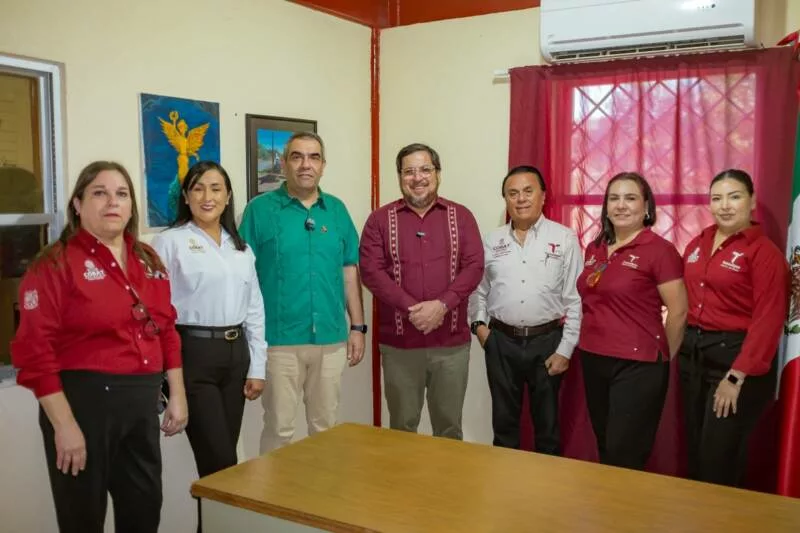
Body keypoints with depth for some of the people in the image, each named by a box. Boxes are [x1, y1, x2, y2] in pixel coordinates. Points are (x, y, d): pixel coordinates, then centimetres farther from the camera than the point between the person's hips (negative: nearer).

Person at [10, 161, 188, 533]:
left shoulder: (148, 260, 9)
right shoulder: (56, 264, -10)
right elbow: (36, 352, -15)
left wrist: (177, 396, 11)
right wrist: (63, 424, -17)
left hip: (142, 401, 6)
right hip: (84, 399, -6)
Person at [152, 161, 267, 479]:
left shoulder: (241, 247, 13)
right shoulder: (170, 242, -4)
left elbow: (255, 309, 13)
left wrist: (257, 367, 9)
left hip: (235, 353, 5)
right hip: (193, 353, -5)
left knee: (222, 455, 13)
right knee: (219, 461, -4)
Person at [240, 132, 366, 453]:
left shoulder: (337, 209, 7)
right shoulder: (260, 209, -4)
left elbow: (350, 272, 10)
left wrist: (357, 327, 8)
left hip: (331, 339, 4)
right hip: (279, 340, -3)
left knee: (325, 426, 15)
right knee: (279, 428, 6)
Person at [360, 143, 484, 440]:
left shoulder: (460, 216, 6)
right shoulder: (380, 220, 3)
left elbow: (474, 267, -3)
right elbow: (371, 271, -7)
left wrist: (442, 305, -18)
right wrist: (412, 308, -18)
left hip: (452, 342, 1)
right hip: (399, 343, 0)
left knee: (449, 426, 12)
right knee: (402, 428, 11)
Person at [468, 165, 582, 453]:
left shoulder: (565, 238, -4)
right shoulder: (492, 241, 5)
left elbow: (575, 299, -5)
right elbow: (478, 289, 12)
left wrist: (565, 349, -8)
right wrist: (478, 323, -3)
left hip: (546, 341, -2)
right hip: (501, 342, 2)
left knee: (547, 422, 12)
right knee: (504, 420, 14)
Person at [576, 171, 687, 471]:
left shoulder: (659, 250, -12)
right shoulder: (594, 249, 8)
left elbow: (678, 312, -10)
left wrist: (661, 358, -1)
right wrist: (591, 346, 14)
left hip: (637, 365, -6)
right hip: (593, 360, 7)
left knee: (624, 455, 0)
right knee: (605, 450, 18)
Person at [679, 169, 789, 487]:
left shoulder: (764, 252, -12)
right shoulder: (698, 243, 8)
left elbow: (768, 321, -17)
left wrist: (737, 377, -20)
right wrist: (682, 345, 0)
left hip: (736, 355, -6)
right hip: (693, 352, 7)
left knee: (719, 459, 1)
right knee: (695, 451, 17)